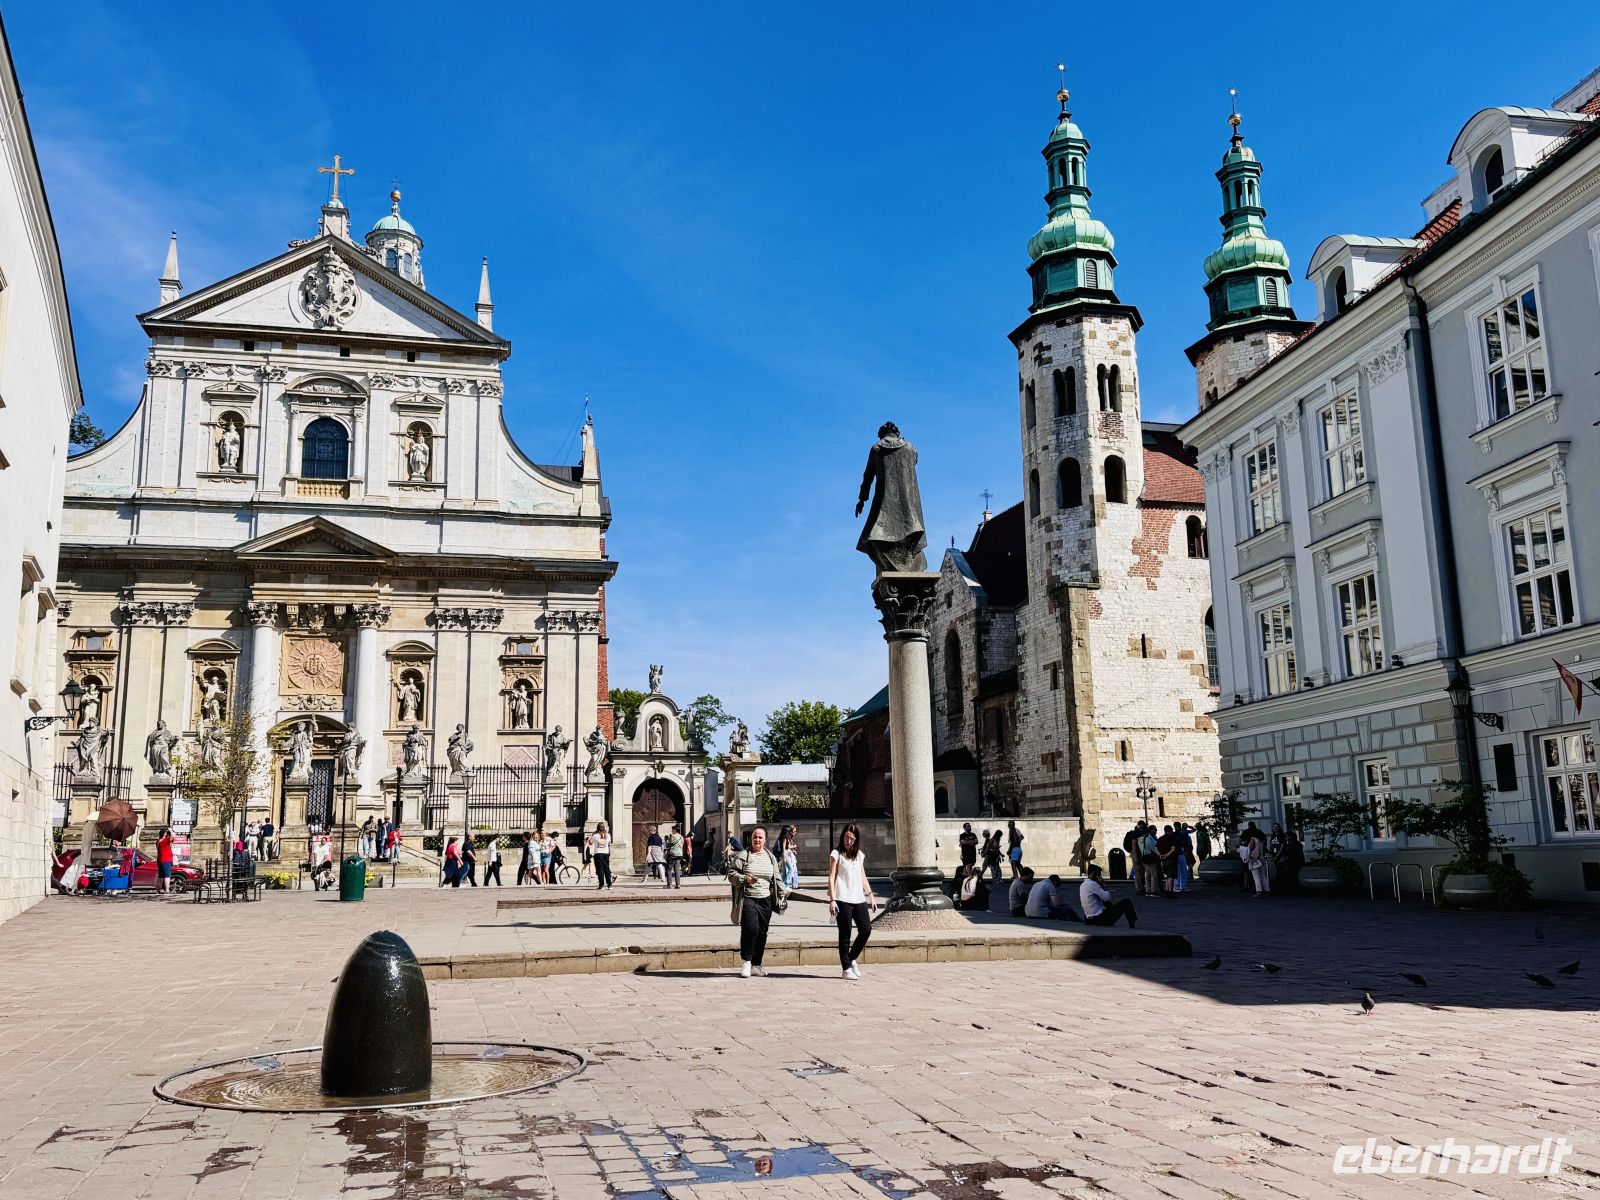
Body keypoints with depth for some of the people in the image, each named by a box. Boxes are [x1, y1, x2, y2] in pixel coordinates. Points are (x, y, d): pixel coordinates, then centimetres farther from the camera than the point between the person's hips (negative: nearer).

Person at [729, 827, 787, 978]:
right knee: (751, 929, -19)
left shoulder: (770, 857, 14)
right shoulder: (742, 856, 0)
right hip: (748, 899, -4)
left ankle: (756, 965, 17)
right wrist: (745, 879, -18)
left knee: (762, 933, 6)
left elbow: (777, 878, 20)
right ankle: (746, 960, 0)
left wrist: (783, 892, 11)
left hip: (765, 900, 5)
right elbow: (731, 874, -3)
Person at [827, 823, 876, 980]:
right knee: (845, 934, -2)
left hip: (859, 899, 5)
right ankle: (846, 968, 6)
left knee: (866, 930, -1)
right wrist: (832, 900, -12)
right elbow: (831, 878, -4)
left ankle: (852, 959, 18)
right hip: (843, 900, -5)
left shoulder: (860, 855, 17)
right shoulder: (836, 854, 0)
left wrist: (871, 895, 12)